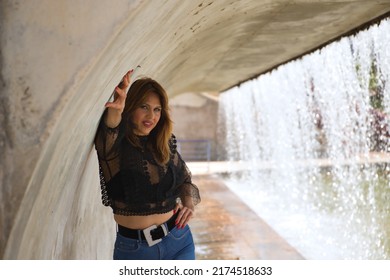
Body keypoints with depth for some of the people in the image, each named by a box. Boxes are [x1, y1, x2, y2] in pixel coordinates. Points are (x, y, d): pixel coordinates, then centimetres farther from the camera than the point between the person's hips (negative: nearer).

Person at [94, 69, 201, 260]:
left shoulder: (166, 144, 2)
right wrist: (115, 111, -55)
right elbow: (108, 137, -35)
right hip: (132, 249, -3)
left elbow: (185, 179, 15)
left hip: (178, 241, 3)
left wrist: (189, 203, -4)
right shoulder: (114, 145, -11)